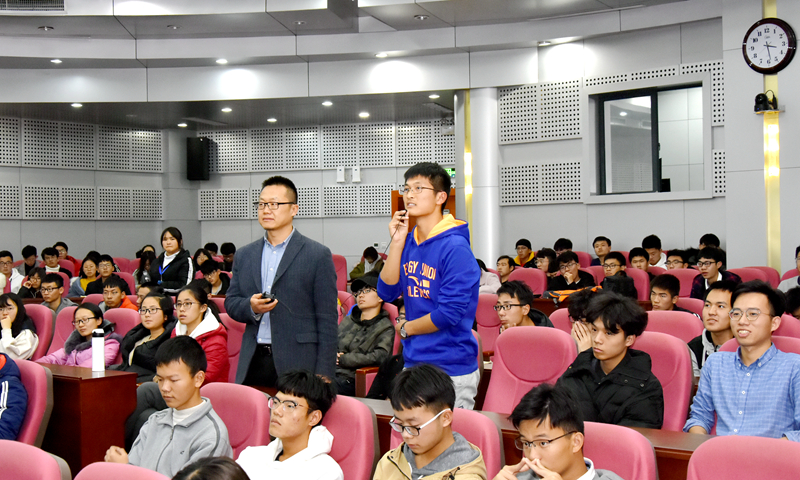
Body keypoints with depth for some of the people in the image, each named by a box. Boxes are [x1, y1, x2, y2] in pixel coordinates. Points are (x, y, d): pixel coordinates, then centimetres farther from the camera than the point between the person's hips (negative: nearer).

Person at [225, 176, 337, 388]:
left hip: (298, 367, -4)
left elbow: (327, 320, -4)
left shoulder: (318, 255, -2)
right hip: (252, 364, 4)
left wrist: (324, 377, -9)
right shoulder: (244, 255, 14)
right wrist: (251, 307, -9)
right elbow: (230, 303, 15)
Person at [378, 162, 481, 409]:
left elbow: (450, 313, -19)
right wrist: (397, 242, -5)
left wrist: (406, 328, -4)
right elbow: (387, 292, 3)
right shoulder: (409, 242, 8)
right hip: (413, 361, 7)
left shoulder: (455, 247, -16)